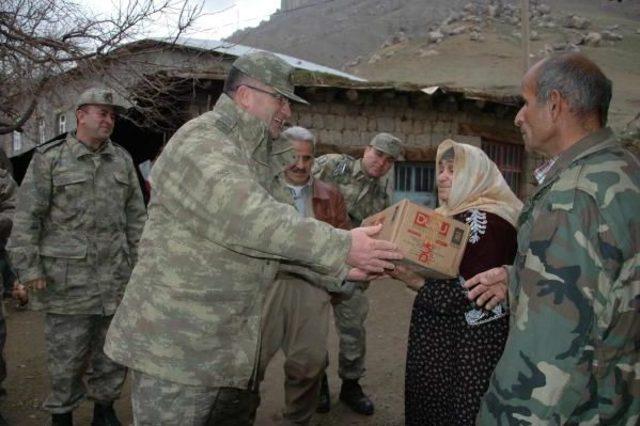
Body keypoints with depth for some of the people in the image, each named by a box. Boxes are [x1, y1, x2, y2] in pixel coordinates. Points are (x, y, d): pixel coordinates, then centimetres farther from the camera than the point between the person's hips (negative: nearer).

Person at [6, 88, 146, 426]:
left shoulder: (122, 159, 10)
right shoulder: (49, 158, -1)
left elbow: (135, 214, 13)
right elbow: (27, 217, -4)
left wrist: (139, 261, 9)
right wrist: (28, 268, -9)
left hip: (116, 277, 4)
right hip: (67, 280, -3)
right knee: (66, 354, 5)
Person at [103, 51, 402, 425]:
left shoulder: (254, 156, 15)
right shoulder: (199, 143, -17)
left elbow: (272, 231, 14)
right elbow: (245, 219, -31)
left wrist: (340, 266, 3)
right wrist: (340, 246, -28)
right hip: (176, 346, -9)